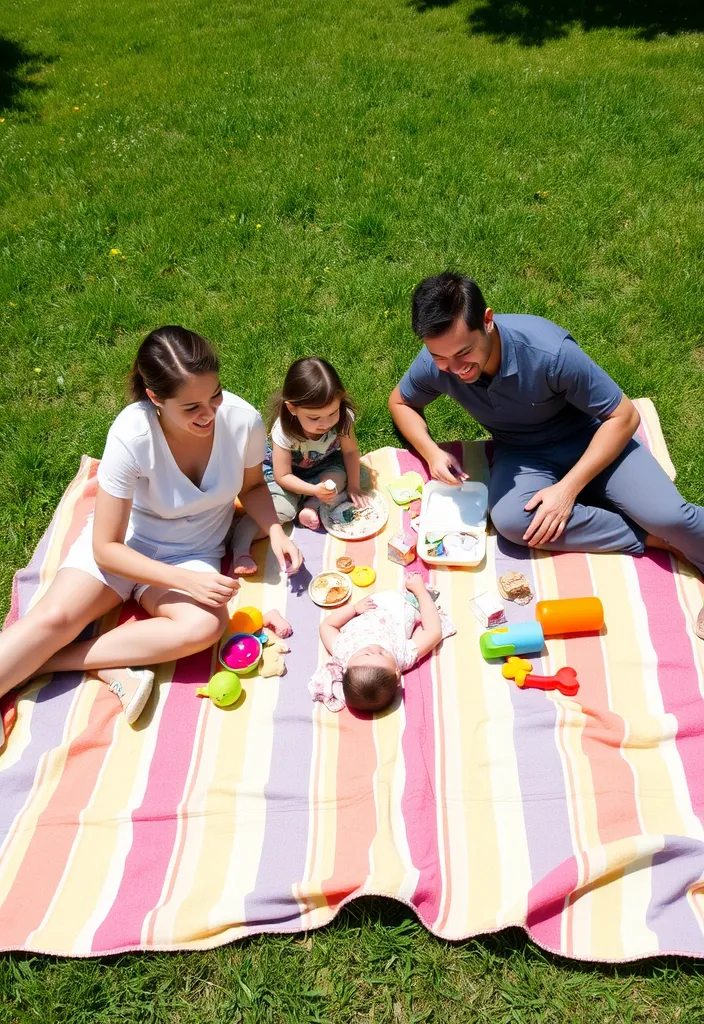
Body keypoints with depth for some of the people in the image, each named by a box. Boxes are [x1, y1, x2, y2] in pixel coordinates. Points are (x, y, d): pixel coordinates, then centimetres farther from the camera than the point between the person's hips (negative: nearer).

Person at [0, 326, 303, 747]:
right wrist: (187, 580, -31)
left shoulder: (243, 420, -23)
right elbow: (106, 547, -21)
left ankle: (41, 664, -17)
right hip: (121, 544, -1)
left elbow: (252, 486, 2)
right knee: (53, 618, -25)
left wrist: (276, 532, -16)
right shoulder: (132, 434, -28)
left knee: (206, 626, -28)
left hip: (193, 552, 2)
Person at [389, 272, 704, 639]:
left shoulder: (549, 351, -31)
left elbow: (624, 416, -20)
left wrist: (568, 488, -27)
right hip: (522, 452, 3)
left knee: (667, 515, -26)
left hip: (590, 438, -3)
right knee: (510, 518, -31)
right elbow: (401, 402, 4)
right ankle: (653, 538, -14)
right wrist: (431, 452, -16)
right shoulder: (435, 364, -20)